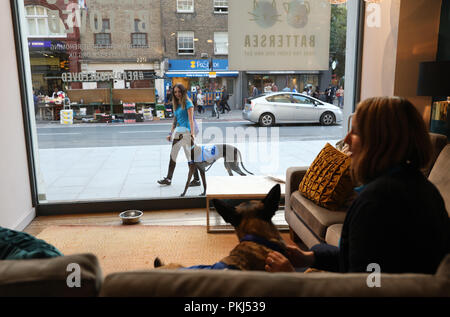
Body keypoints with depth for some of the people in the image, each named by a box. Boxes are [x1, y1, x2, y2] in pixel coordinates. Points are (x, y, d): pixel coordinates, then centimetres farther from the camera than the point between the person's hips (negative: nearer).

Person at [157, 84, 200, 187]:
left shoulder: (187, 103, -5)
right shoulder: (176, 104, 17)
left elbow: (191, 119, -13)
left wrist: (192, 133, -22)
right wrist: (171, 133, 19)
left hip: (186, 131, -8)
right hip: (178, 131, 8)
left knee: (190, 157, -5)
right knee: (173, 155, 10)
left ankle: (196, 179, 4)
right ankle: (168, 179, 18)